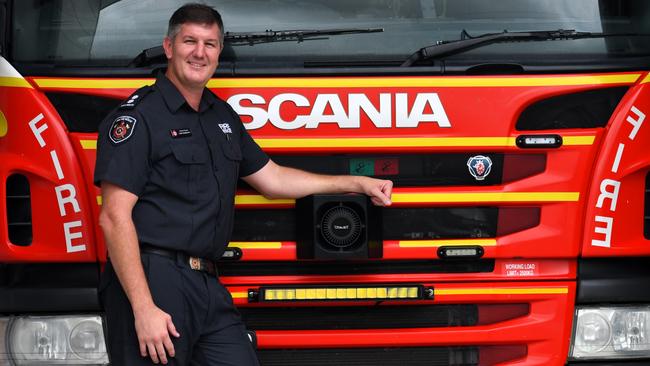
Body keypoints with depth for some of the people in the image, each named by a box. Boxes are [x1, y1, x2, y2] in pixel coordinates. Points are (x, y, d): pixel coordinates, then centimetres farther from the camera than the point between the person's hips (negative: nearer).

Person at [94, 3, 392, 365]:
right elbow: (115, 217, -14)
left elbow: (271, 179, 29)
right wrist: (143, 308, -22)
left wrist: (358, 183, 26)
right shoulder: (139, 115, -7)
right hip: (153, 281, -8)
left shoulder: (223, 116, 19)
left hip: (209, 287, 8)